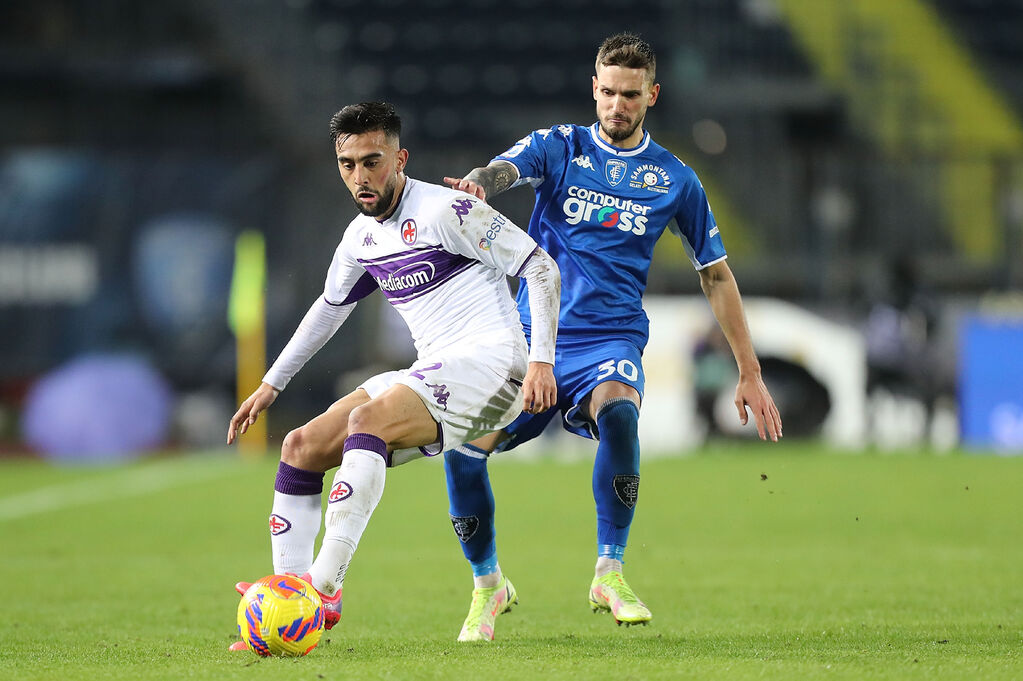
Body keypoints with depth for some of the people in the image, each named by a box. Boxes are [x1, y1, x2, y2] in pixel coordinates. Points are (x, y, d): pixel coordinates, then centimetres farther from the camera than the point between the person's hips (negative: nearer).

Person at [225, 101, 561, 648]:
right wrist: (271, 384, 33)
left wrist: (541, 360, -19)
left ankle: (323, 587, -39)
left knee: (367, 420, -32)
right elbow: (330, 307, 33)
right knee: (301, 447, -2)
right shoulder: (362, 236, 14)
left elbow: (541, 268, -10)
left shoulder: (446, 210, -9)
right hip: (432, 375, 8)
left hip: (489, 363, -8)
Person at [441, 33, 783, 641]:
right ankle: (487, 582, 8)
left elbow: (716, 274, 17)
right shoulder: (558, 147, 7)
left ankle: (609, 573, -21)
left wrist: (750, 374, 14)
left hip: (612, 336, -1)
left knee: (618, 414, -35)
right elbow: (502, 171, -14)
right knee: (463, 444, -17)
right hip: (533, 333, 1)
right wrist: (477, 185, -41)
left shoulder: (675, 179, 9)